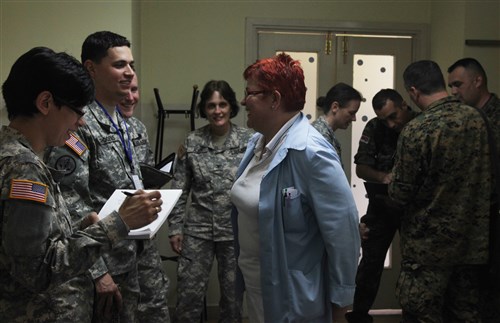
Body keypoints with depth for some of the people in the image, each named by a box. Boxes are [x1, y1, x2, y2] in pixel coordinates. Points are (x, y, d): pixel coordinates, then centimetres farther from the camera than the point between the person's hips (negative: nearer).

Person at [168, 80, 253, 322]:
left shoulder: (248, 141, -3)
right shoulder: (191, 143, 0)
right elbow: (179, 189, 3)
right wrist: (175, 227, 0)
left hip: (237, 230, 0)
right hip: (198, 230, 1)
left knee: (234, 294, 12)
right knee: (189, 295, 3)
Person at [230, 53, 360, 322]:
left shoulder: (310, 152, -25)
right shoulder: (258, 141, 2)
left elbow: (343, 231, -23)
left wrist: (339, 297, -15)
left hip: (291, 294, -8)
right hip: (254, 281, 8)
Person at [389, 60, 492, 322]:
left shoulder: (416, 131, -20)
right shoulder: (476, 118, -1)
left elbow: (400, 195, -14)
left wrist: (394, 177, 5)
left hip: (429, 244, -6)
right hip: (473, 241, 6)